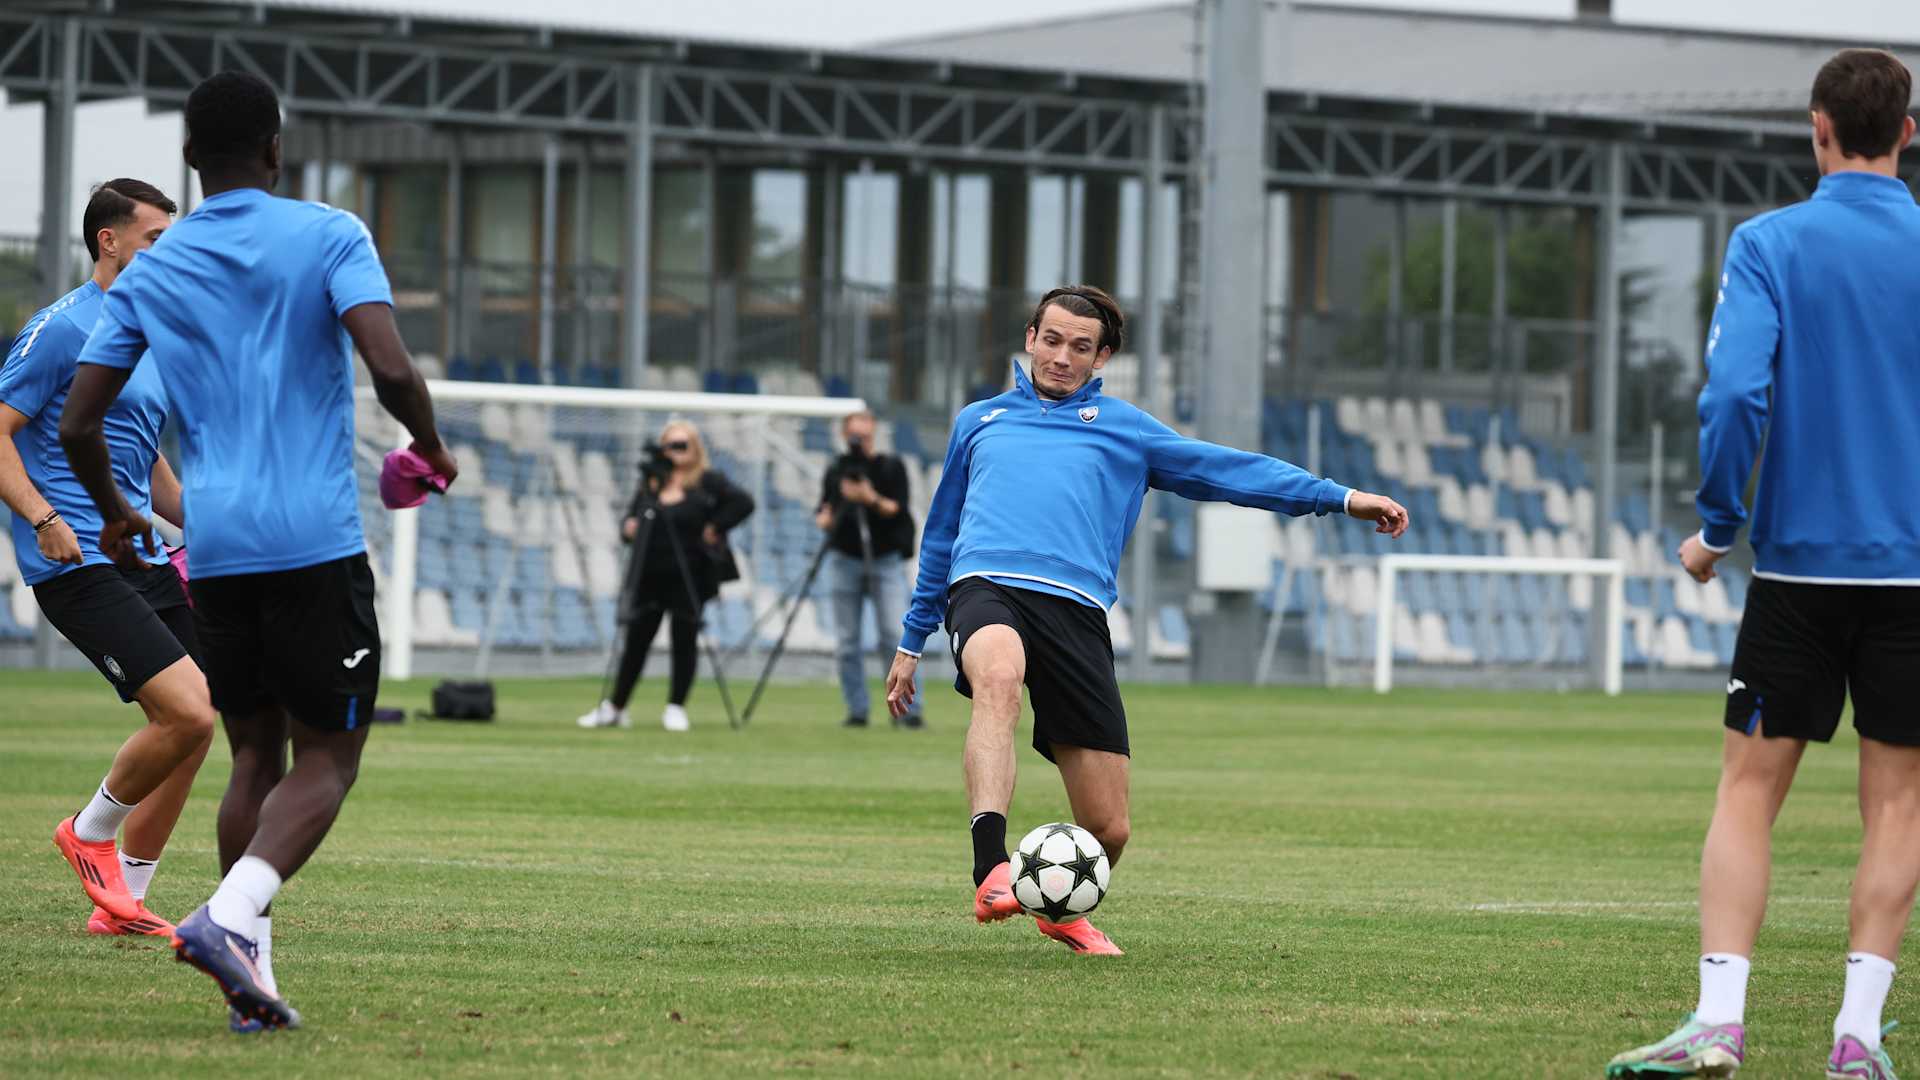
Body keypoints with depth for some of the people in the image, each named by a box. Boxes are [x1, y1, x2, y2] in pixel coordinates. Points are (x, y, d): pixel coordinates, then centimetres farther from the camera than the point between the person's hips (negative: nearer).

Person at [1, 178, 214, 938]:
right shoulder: (62, 328, -7)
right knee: (190, 710, -19)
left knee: (190, 727, 5)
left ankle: (123, 902, 15)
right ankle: (90, 835, 4)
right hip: (77, 564, -9)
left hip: (141, 559, 9)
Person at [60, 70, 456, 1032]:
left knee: (254, 756, 13)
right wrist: (431, 449, 5)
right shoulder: (328, 238, -1)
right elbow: (389, 368, -14)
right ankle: (230, 915, -22)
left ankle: (249, 971, 4)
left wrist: (115, 513, 27)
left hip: (216, 547, 4)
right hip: (318, 544, -4)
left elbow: (77, 423, 9)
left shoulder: (148, 274, 10)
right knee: (326, 760, 1)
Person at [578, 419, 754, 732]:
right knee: (636, 641, 7)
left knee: (684, 641, 1)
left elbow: (743, 503, -11)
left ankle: (676, 708, 10)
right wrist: (628, 529, -11)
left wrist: (715, 528, -13)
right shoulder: (650, 483, 9)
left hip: (688, 576, -4)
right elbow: (631, 520, 11)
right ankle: (614, 707, 14)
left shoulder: (709, 481, -3)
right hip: (649, 575, 4)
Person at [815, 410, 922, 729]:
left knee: (897, 636, -14)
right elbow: (823, 516, 14)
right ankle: (856, 711, 8)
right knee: (846, 642, 1)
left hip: (886, 559, -3)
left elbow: (898, 509, -8)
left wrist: (873, 500, -26)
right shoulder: (835, 473, 9)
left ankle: (908, 710, -13)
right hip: (844, 559, 3)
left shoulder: (891, 467, 1)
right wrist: (825, 519, -9)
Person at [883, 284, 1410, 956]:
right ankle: (991, 872, -52)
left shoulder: (1124, 428, 23)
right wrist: (912, 642, 34)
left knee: (1108, 829, -5)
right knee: (998, 679, -40)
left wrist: (1340, 498, 8)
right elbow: (942, 532, 35)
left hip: (1075, 606, 1)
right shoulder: (979, 421, 28)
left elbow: (1228, 470, 17)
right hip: (986, 585, 0)